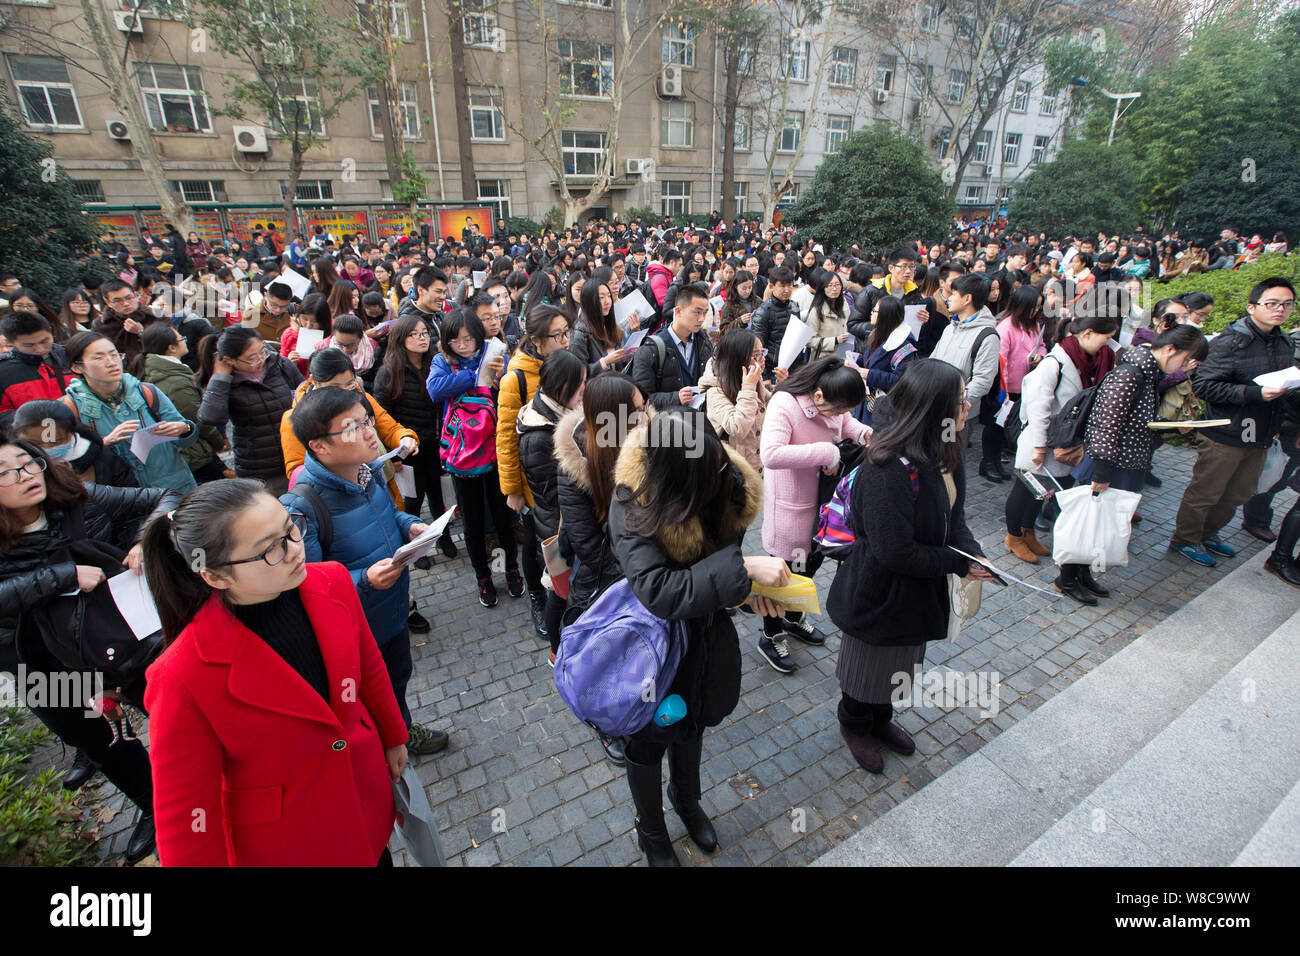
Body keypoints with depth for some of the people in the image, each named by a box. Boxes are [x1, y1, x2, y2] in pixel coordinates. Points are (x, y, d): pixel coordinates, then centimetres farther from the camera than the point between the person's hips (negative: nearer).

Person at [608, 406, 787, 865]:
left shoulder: (728, 483, -17)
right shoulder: (632, 505, -32)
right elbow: (658, 592, -40)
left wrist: (745, 593, -17)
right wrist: (741, 569, -40)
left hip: (706, 636, 5)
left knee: (692, 725, 30)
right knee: (648, 741, 21)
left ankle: (686, 798, 63)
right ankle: (651, 832, 53)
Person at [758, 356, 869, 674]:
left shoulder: (833, 402, -5)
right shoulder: (784, 404, -28)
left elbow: (847, 422, 18)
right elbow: (771, 454, -42)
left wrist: (862, 431, -5)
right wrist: (826, 452, -36)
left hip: (822, 500, 8)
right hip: (790, 505, -8)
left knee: (812, 561, 24)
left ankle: (794, 618, 51)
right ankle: (771, 637, 31)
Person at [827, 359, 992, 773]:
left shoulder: (944, 453, -5)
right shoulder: (890, 470, -35)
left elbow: (953, 515, 8)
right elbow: (895, 552, -32)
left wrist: (971, 550, -11)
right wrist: (958, 564, -20)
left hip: (918, 590, 9)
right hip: (879, 593, -8)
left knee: (898, 663, 30)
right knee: (869, 665, 19)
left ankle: (880, 720, 57)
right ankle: (855, 725, 48)